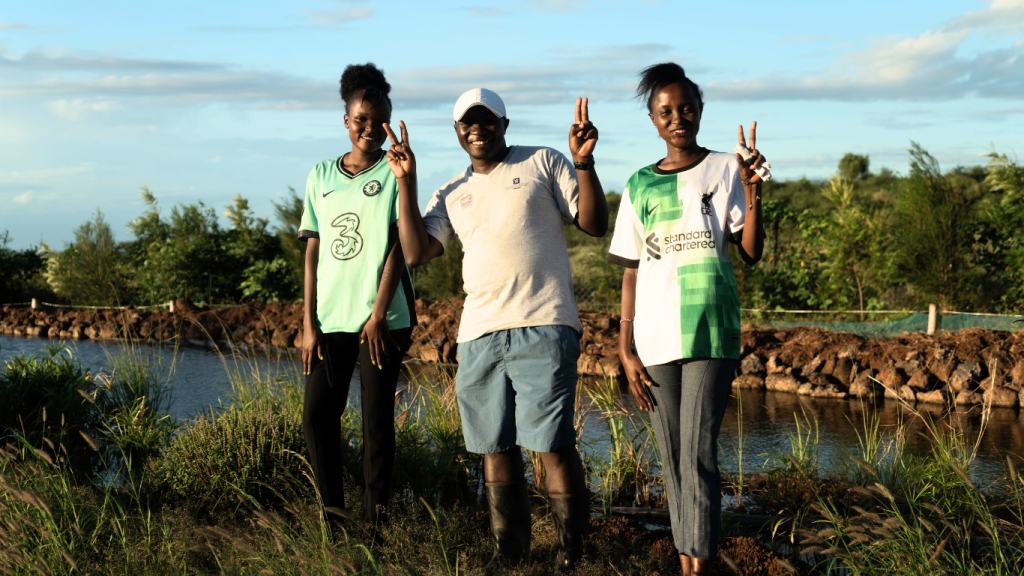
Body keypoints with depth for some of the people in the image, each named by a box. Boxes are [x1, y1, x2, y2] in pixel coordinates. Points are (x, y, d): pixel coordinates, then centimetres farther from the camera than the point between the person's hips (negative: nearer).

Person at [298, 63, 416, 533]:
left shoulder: (394, 173, 2)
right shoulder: (321, 176, 12)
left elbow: (398, 245, -4)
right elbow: (313, 252, 10)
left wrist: (379, 313, -13)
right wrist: (308, 322, 3)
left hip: (382, 318, -3)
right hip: (330, 318, 3)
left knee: (377, 419, -1)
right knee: (318, 414, 0)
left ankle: (375, 518, 5)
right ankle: (331, 510, 11)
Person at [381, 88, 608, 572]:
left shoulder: (541, 164, 8)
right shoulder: (452, 195, 19)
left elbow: (595, 224, 3)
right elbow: (415, 252, 7)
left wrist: (584, 164, -11)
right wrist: (406, 183, 3)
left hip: (542, 327, -5)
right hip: (478, 333, 5)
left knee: (552, 444, -9)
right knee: (495, 446, 8)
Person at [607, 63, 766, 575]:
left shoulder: (723, 170, 6)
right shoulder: (640, 186, 11)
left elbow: (751, 253, 1)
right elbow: (631, 273, 11)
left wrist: (753, 197, -17)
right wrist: (625, 350, 4)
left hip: (712, 332, -3)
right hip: (655, 340, 3)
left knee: (699, 455, -11)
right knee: (673, 457, 5)